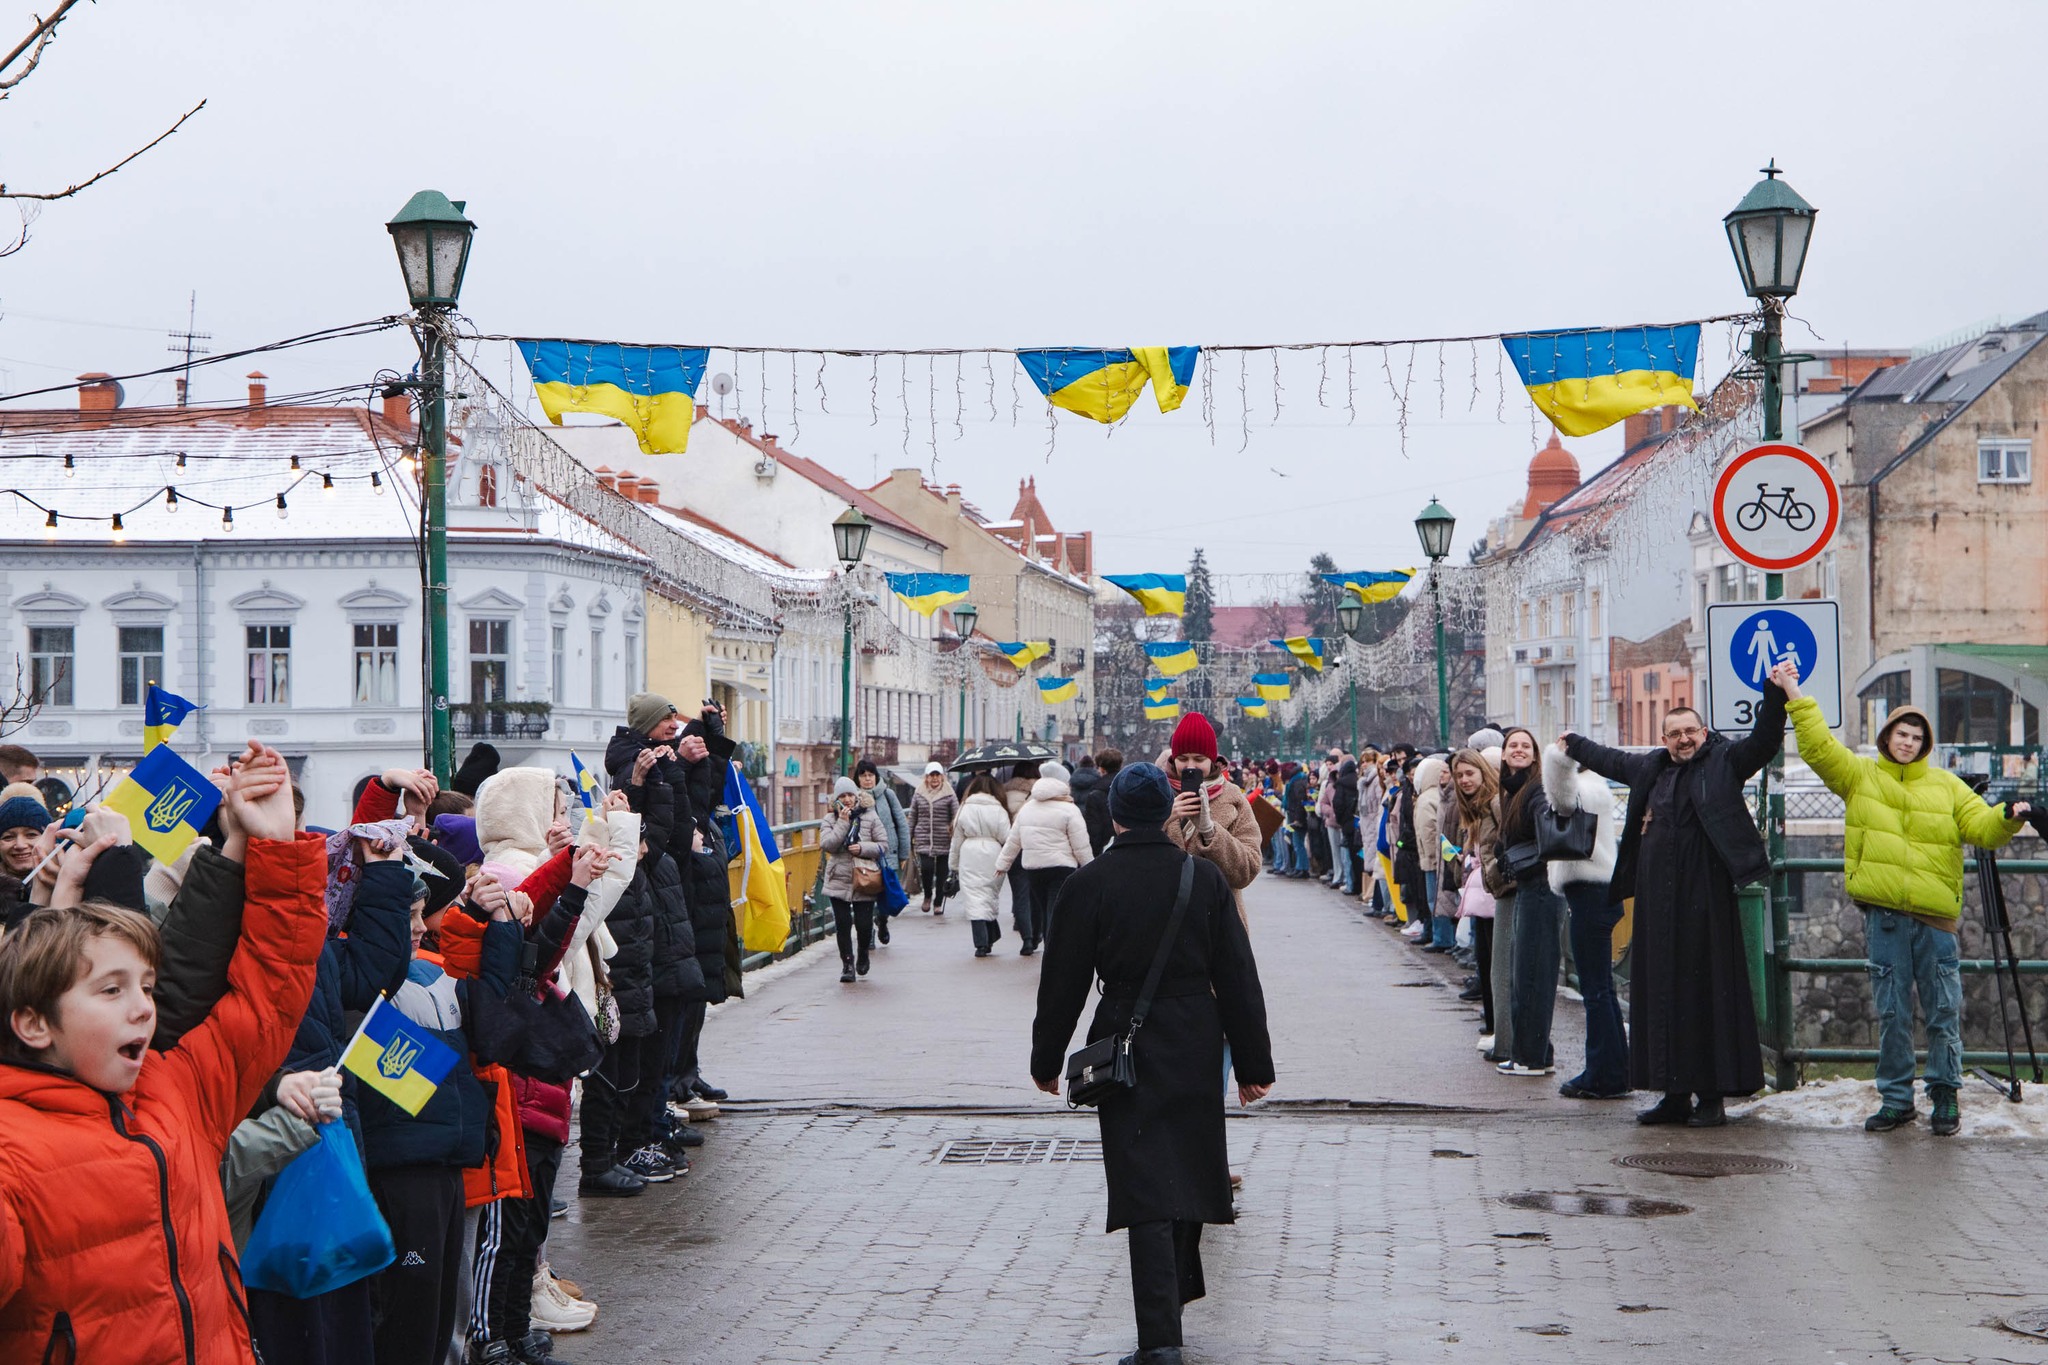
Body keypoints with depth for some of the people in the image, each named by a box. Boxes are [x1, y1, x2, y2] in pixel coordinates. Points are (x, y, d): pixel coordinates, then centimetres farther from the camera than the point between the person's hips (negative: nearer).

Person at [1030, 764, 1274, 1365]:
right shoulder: (1205, 877, -1)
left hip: (1127, 1049, -3)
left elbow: (1063, 982, -3)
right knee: (1186, 1173, 19)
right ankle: (1177, 1293, 38)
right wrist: (1254, 1063, 7)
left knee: (1146, 1188, -5)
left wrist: (1046, 1061, 9)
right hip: (1196, 1047, 3)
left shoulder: (1088, 884, -8)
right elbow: (1238, 978, 1)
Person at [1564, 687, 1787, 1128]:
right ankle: (1674, 1094, 16)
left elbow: (1764, 741, -14)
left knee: (1708, 991, -4)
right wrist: (1575, 745, 49)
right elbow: (1612, 761, 34)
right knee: (1662, 992, 9)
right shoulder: (1651, 768, 16)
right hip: (1658, 901, 7)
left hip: (1704, 899, -7)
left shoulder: (1723, 761, 0)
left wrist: (1774, 694, -27)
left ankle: (1711, 1096, 0)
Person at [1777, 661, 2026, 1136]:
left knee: (1943, 1011, 3)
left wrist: (2007, 817, -16)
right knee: (1891, 1012, 5)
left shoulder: (1947, 785, 11)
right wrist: (1794, 693, -7)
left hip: (1935, 916, 0)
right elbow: (1819, 747, -1)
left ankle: (1945, 1096, 15)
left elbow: (1982, 826, 5)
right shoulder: (1859, 775, 8)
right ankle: (1896, 1099, 14)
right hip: (1884, 914, 0)